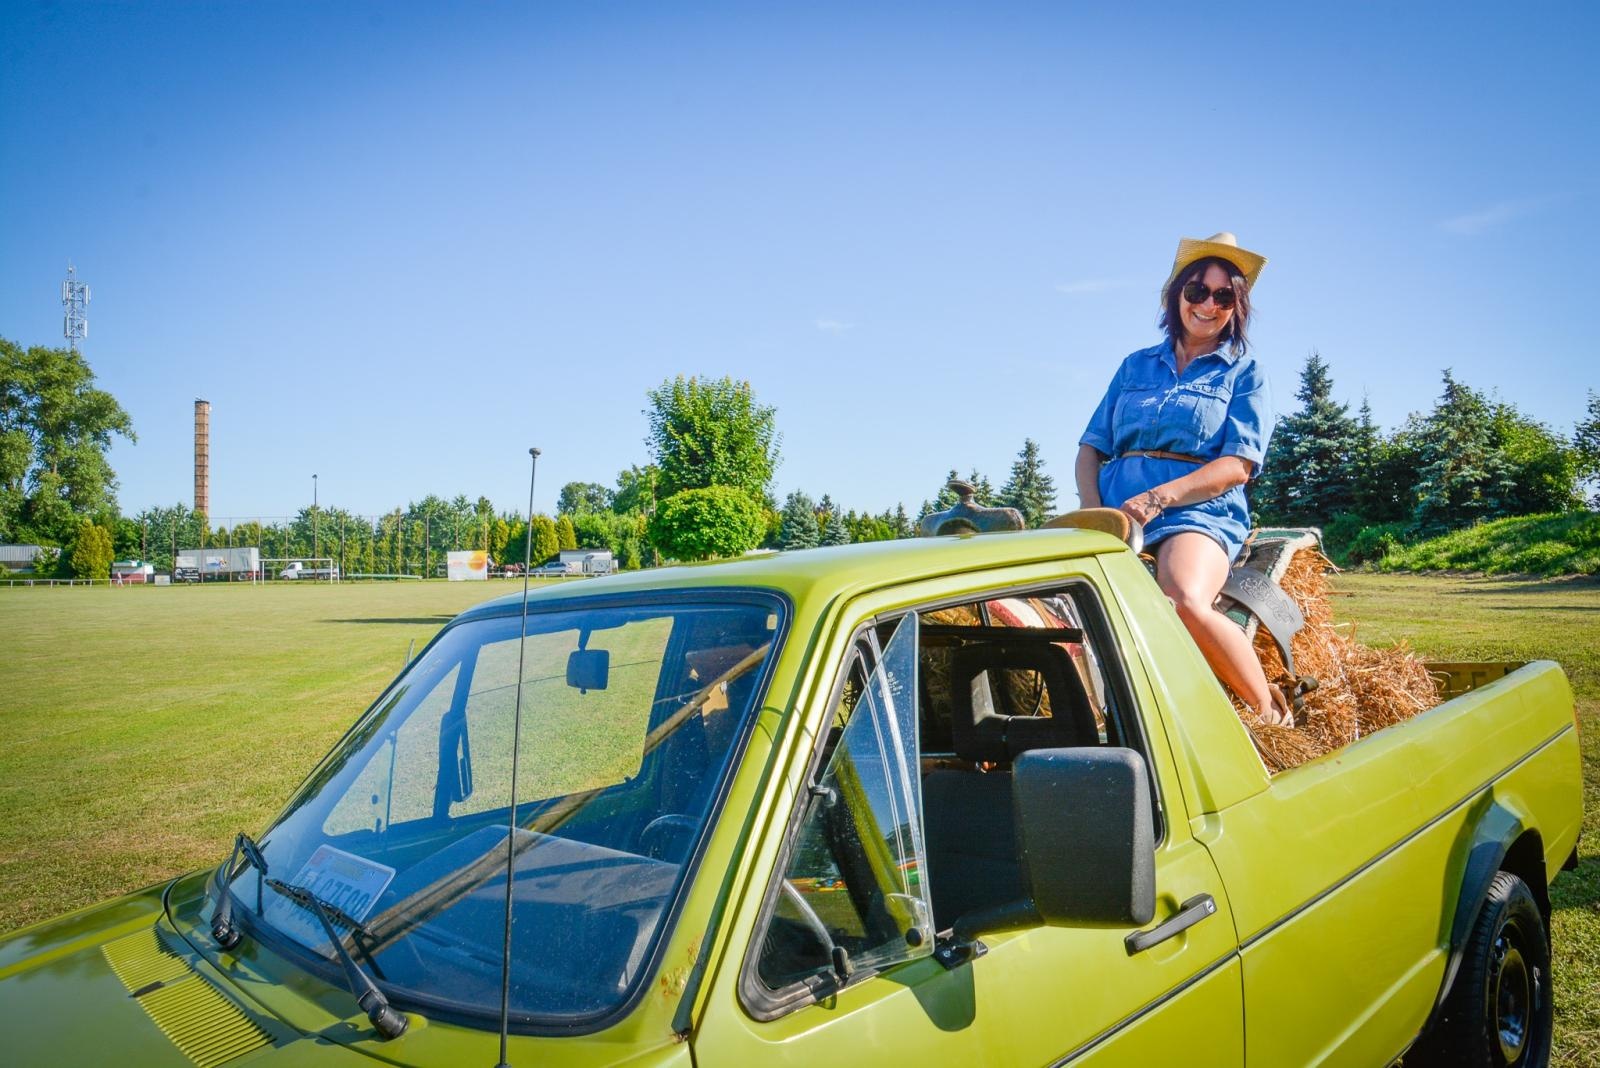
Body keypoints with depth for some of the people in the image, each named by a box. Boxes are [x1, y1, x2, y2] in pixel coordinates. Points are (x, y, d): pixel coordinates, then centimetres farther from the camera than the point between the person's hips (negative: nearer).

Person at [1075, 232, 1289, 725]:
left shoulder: (1245, 372, 13)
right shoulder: (1136, 366, 23)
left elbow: (1238, 465, -1)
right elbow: (1091, 448, 17)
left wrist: (1157, 498, -15)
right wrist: (1092, 509, -3)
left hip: (1199, 513, -3)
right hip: (1116, 515, 4)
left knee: (1185, 603, -35)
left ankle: (1272, 713, -15)